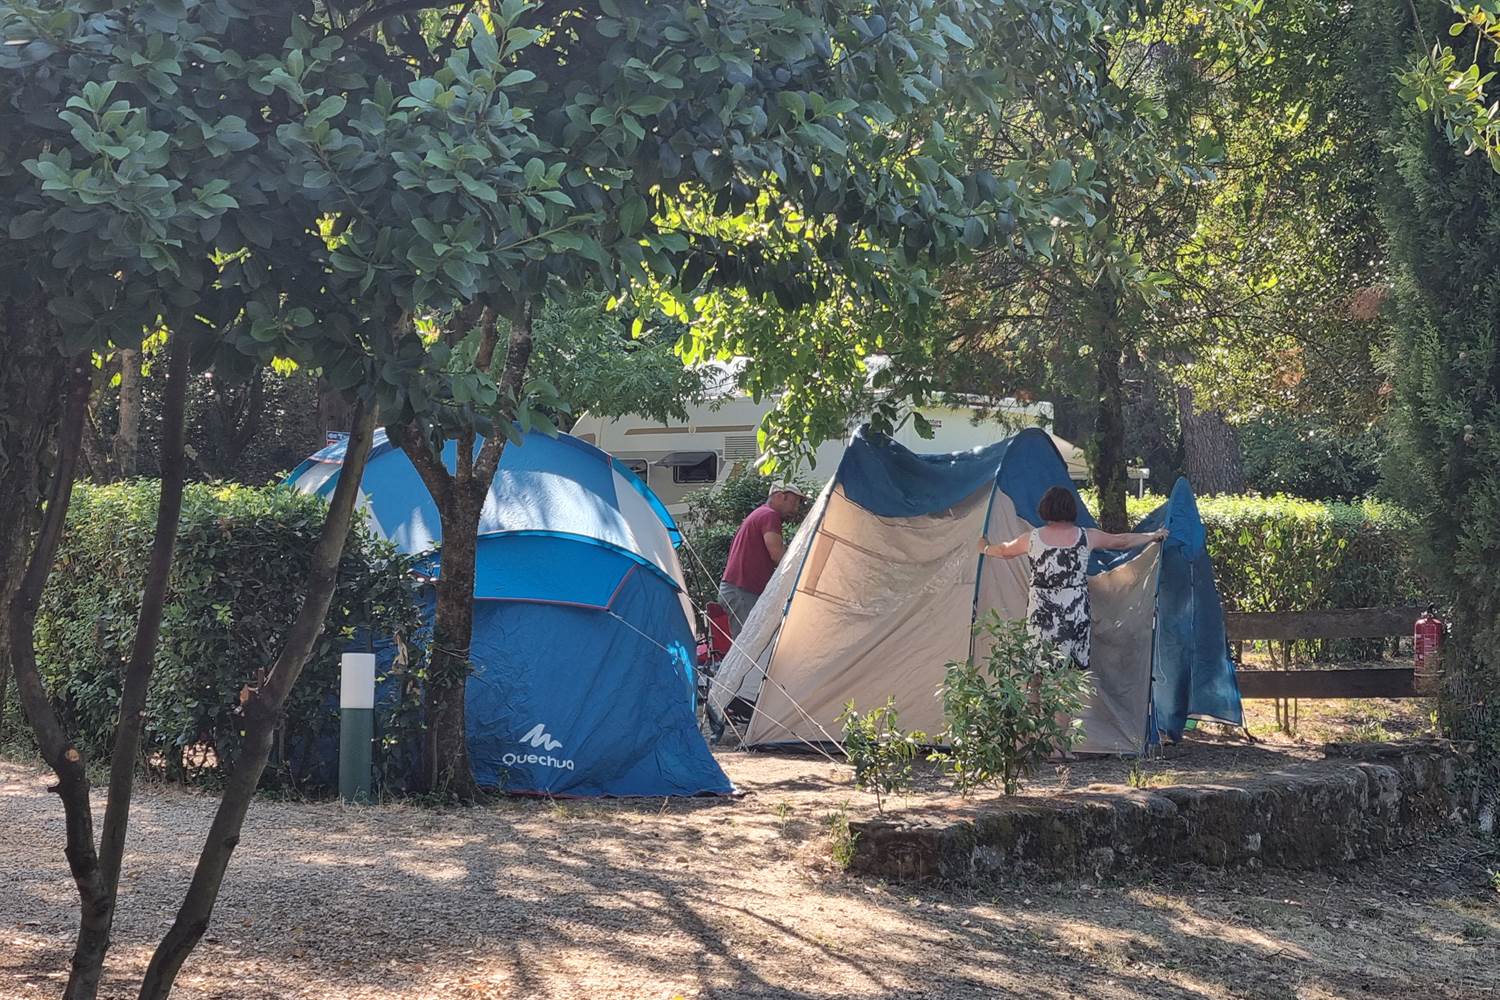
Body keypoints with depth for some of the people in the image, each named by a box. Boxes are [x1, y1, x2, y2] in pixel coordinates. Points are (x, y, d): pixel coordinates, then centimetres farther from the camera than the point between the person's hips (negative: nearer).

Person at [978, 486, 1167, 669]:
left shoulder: (1032, 538, 1)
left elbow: (1005, 551, 21)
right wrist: (1152, 536, 31)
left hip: (1041, 615, 0)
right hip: (1075, 614, 0)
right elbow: (1122, 541, 14)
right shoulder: (1086, 536, 0)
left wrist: (986, 549, 43)